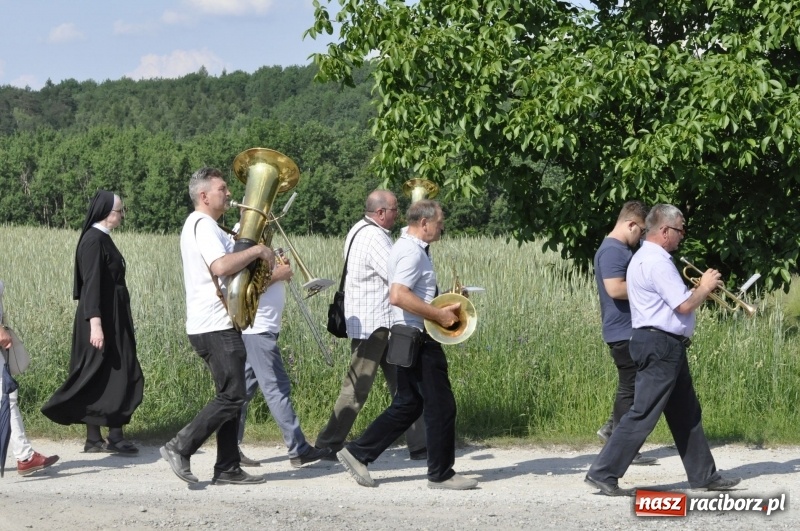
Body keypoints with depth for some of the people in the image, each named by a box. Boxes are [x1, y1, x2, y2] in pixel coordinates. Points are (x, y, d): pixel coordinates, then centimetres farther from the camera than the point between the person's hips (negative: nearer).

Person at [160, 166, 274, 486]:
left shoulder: (203, 225, 21)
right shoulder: (203, 225, -12)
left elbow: (225, 265, 26)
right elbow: (221, 266, -28)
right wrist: (257, 250, -18)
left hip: (214, 325, 11)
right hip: (215, 326, -11)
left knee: (231, 397, 10)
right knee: (231, 397, -10)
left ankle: (227, 469, 11)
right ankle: (180, 448, -9)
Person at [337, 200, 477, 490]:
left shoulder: (404, 247, 16)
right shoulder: (413, 252, -16)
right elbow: (399, 296, -29)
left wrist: (444, 302, 16)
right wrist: (439, 314, -23)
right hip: (418, 338, -10)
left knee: (407, 405, 14)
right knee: (441, 406, -2)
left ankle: (358, 453, 13)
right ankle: (441, 474, 6)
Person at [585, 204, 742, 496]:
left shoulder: (644, 258, 17)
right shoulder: (657, 262, -18)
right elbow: (684, 306, -20)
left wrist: (699, 289, 12)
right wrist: (705, 287, -3)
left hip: (665, 346, 11)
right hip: (660, 344, -11)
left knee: (686, 413, 15)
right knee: (643, 414, -10)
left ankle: (704, 475, 22)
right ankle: (603, 473, -8)